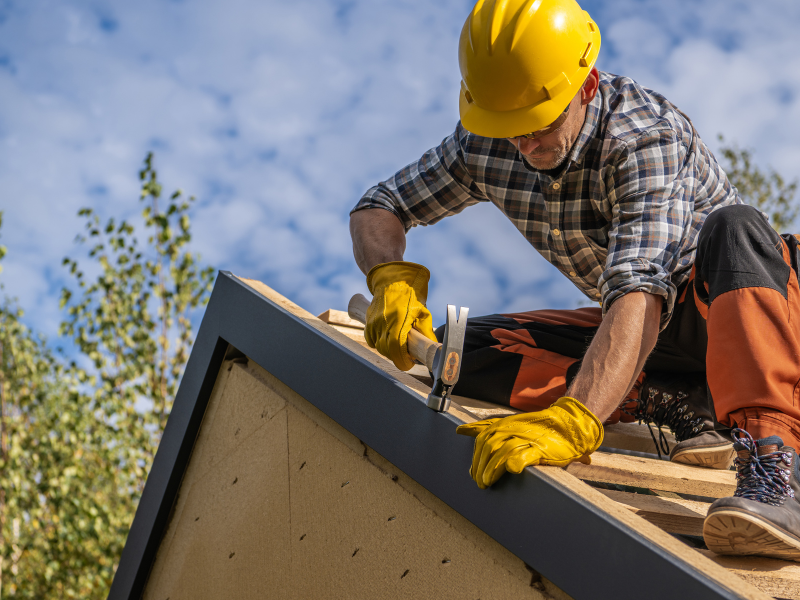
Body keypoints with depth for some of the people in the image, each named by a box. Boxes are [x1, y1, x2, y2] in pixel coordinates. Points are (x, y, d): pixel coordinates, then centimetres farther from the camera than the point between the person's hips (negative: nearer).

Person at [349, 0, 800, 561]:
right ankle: (681, 404, -16)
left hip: (723, 309, -6)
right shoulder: (483, 146, -10)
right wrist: (393, 278, -25)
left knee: (734, 226, -40)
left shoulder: (647, 136, -29)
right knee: (464, 350, -14)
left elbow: (640, 292, -43)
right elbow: (377, 208, -1)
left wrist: (571, 422, -57)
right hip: (652, 344, 6)